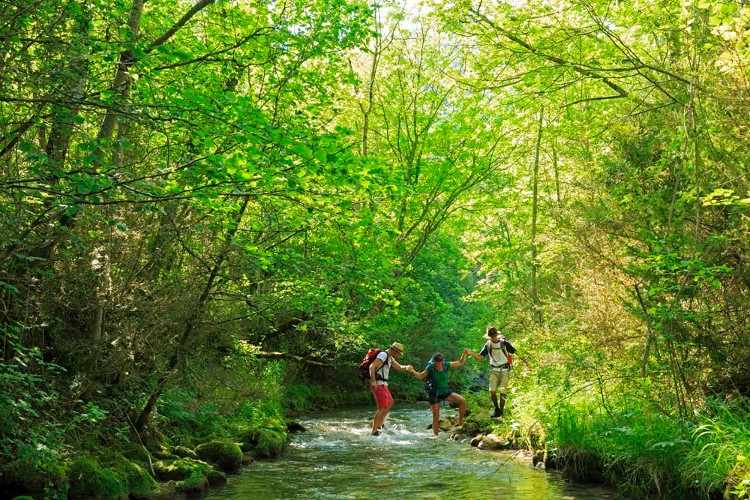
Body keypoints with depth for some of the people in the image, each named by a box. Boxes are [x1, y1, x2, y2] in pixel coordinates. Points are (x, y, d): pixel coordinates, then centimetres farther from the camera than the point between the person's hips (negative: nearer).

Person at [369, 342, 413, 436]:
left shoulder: (390, 357, 17)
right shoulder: (383, 355, -15)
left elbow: (399, 367, 19)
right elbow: (372, 366, -25)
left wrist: (407, 367, -3)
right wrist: (373, 381, -33)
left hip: (382, 385, 11)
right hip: (378, 384, -11)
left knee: (390, 402, 25)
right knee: (383, 408, -11)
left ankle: (379, 424, 30)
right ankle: (374, 431, -10)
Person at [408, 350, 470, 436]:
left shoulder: (446, 365, -11)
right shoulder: (430, 368, -16)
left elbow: (460, 363, 1)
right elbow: (420, 376, -3)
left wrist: (464, 354, -14)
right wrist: (413, 371, -21)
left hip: (445, 391, 3)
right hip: (434, 393, -3)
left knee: (462, 401, -13)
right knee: (436, 416, -4)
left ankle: (461, 422, 1)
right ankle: (436, 436, 7)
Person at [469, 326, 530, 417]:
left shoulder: (504, 343, -13)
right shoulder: (488, 345, -3)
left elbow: (516, 353, -8)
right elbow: (479, 357, -6)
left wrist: (526, 362, -11)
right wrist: (471, 353, -25)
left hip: (504, 370, -3)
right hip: (494, 370, 3)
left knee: (502, 391, -3)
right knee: (492, 391, -2)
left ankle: (501, 411, 10)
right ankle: (496, 409, 17)